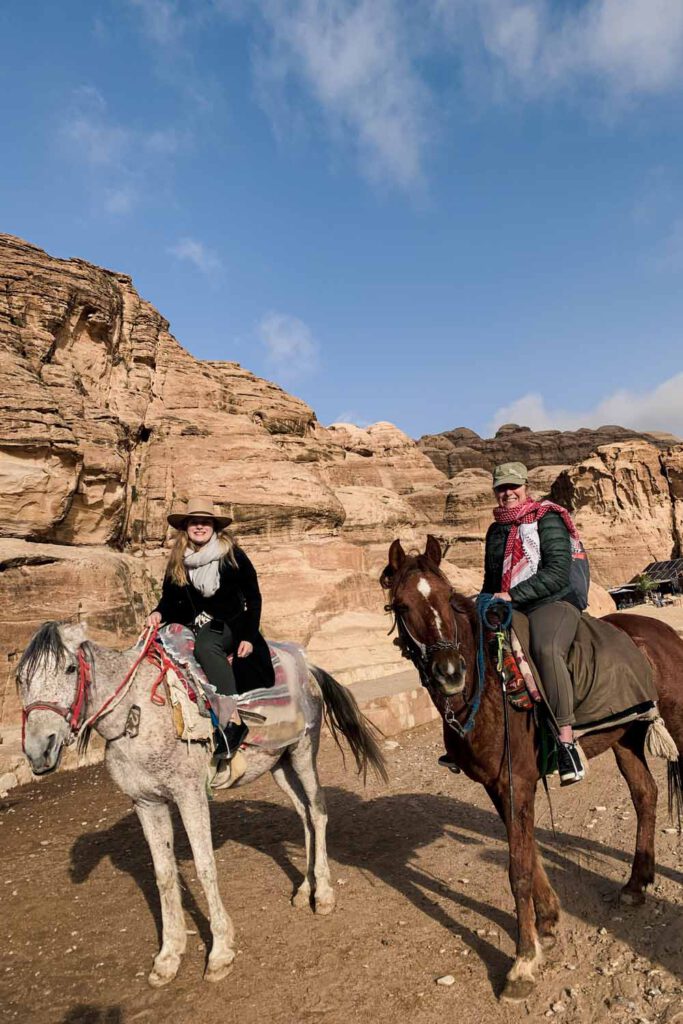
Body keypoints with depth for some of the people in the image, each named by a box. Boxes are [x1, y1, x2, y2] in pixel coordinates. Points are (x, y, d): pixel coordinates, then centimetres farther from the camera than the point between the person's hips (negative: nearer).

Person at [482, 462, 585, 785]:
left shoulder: (547, 520, -3)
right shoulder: (495, 530, 17)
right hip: (507, 610, 7)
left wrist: (511, 595, -19)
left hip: (553, 603, -7)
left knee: (546, 650, -37)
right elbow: (491, 580, 26)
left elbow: (558, 573, -14)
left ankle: (566, 740, -29)